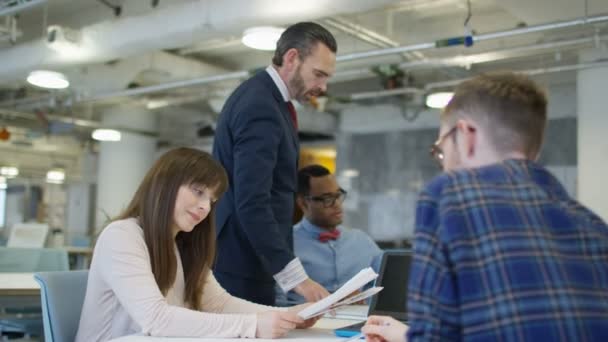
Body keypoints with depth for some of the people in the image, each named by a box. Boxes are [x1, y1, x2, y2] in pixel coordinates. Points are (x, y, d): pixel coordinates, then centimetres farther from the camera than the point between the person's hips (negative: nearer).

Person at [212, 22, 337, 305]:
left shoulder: (263, 95, 12)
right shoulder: (260, 107, -19)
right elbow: (251, 203, -27)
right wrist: (296, 276, -29)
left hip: (246, 255, 10)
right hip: (240, 261, -10)